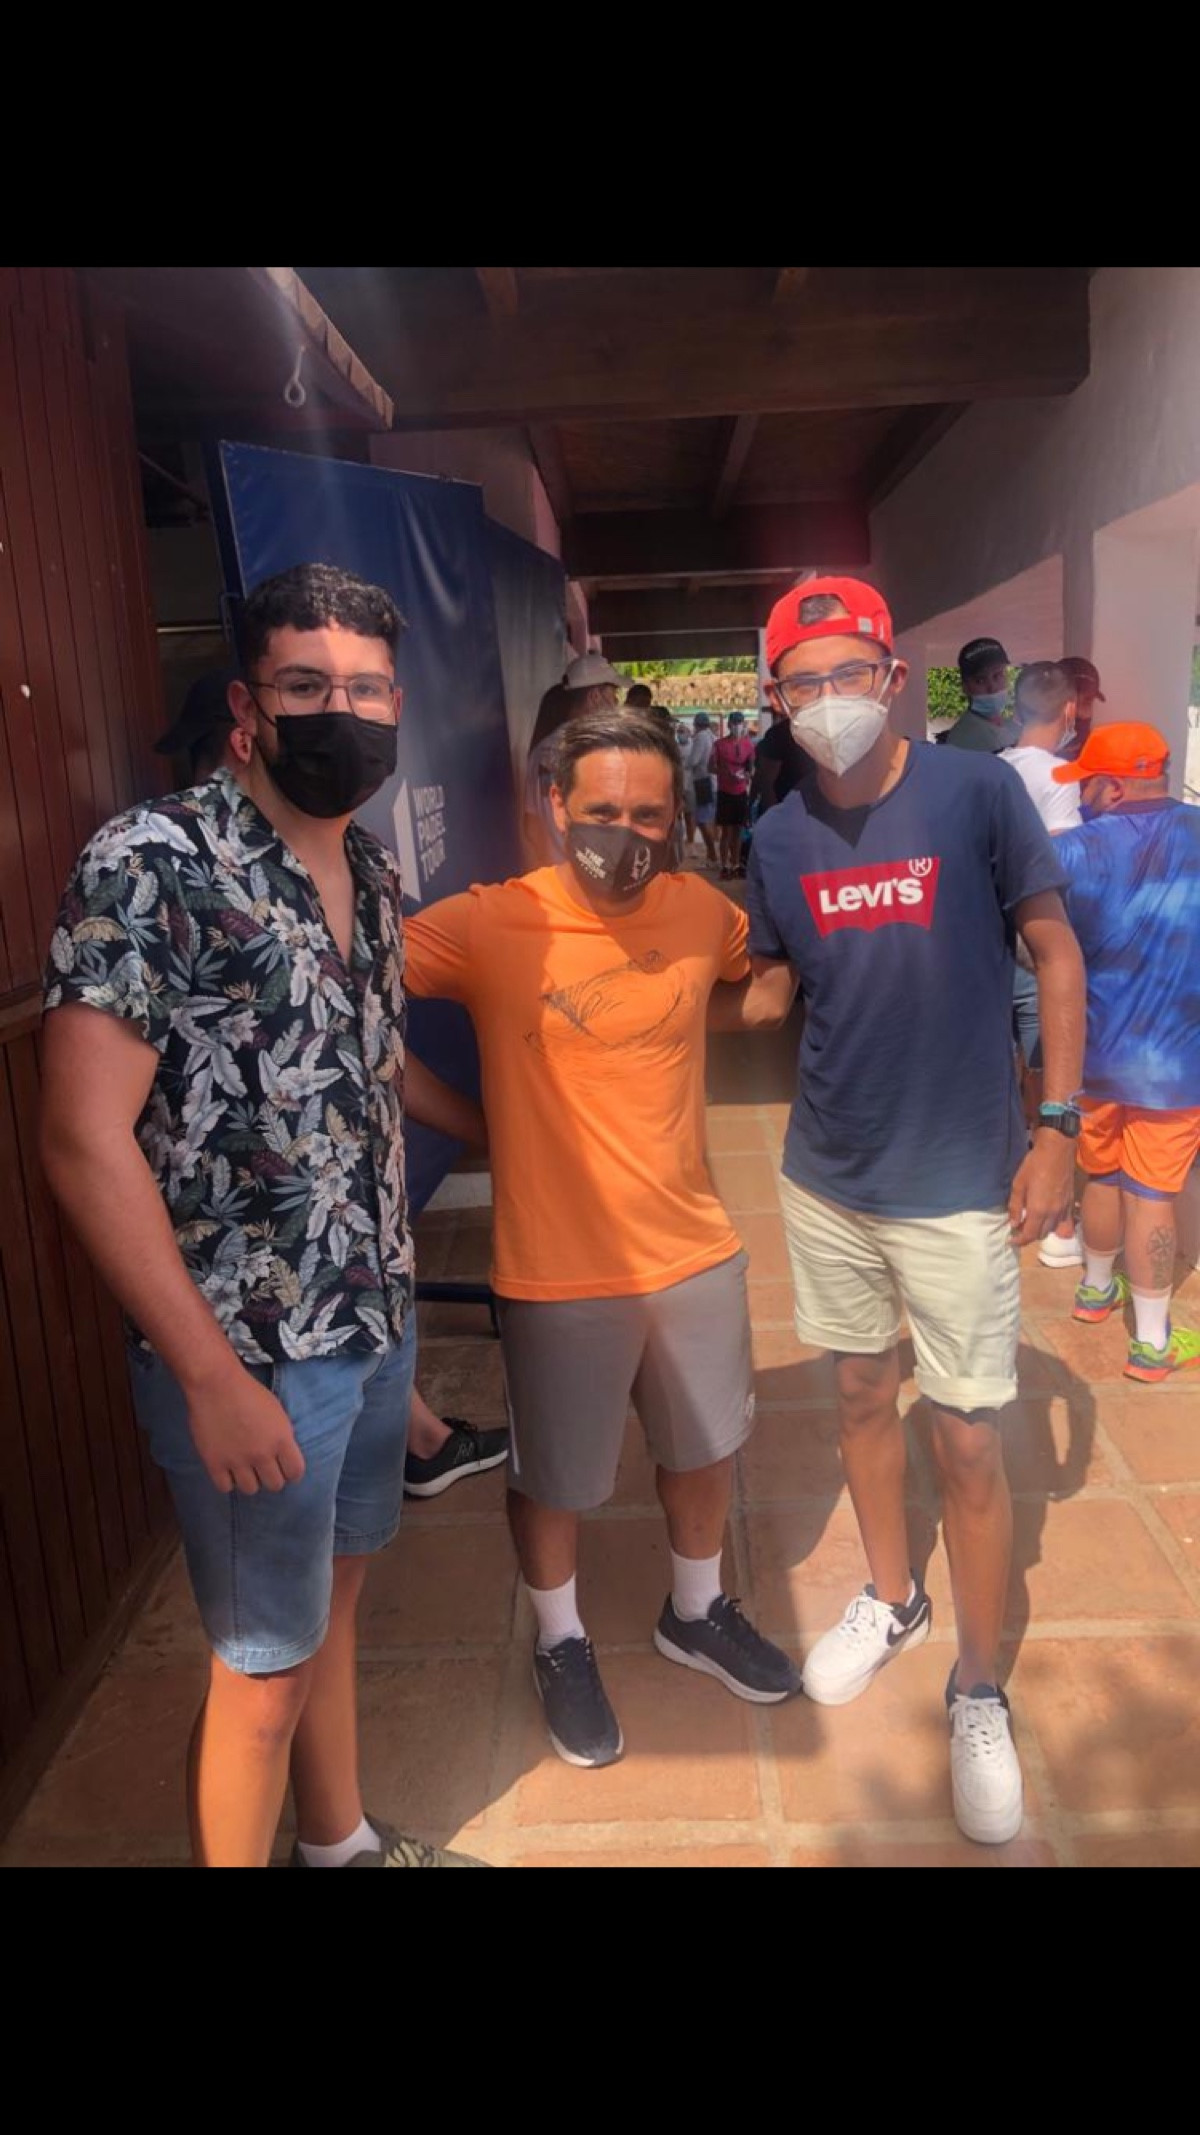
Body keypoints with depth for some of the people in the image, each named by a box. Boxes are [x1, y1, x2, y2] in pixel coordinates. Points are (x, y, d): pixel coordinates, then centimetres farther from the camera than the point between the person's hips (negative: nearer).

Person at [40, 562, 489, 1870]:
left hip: (378, 1321, 7)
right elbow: (85, 1138, -20)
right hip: (250, 1353, -7)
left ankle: (343, 1844, 48)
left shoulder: (373, 874, 5)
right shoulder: (152, 863, -18)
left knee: (337, 1594, 25)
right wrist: (213, 1379, -20)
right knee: (265, 1666, 10)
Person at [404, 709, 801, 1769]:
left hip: (695, 1250, 4)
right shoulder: (487, 926, -18)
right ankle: (561, 1645, 45)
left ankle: (697, 1613, 52)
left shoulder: (701, 910, -5)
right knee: (552, 1478, 16)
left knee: (705, 1447, 23)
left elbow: (769, 960, 15)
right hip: (558, 1272, -4)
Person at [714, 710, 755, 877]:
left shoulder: (749, 744, 4)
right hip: (725, 792, -3)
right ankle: (725, 866, 2)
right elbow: (712, 767, -2)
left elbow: (751, 766, 12)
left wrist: (746, 774, -10)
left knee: (738, 829, 9)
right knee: (726, 830, -2)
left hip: (741, 792, 3)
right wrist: (726, 773, -18)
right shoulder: (720, 744, -4)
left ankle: (736, 864, 17)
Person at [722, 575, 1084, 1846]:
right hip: (827, 1179, 4)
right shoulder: (779, 837, -1)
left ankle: (979, 1693, 27)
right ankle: (891, 1601, 44)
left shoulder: (979, 794, -11)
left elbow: (1054, 952, -5)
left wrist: (1055, 1126, -10)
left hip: (959, 1184, -3)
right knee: (860, 1395, 19)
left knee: (967, 1442, 5)